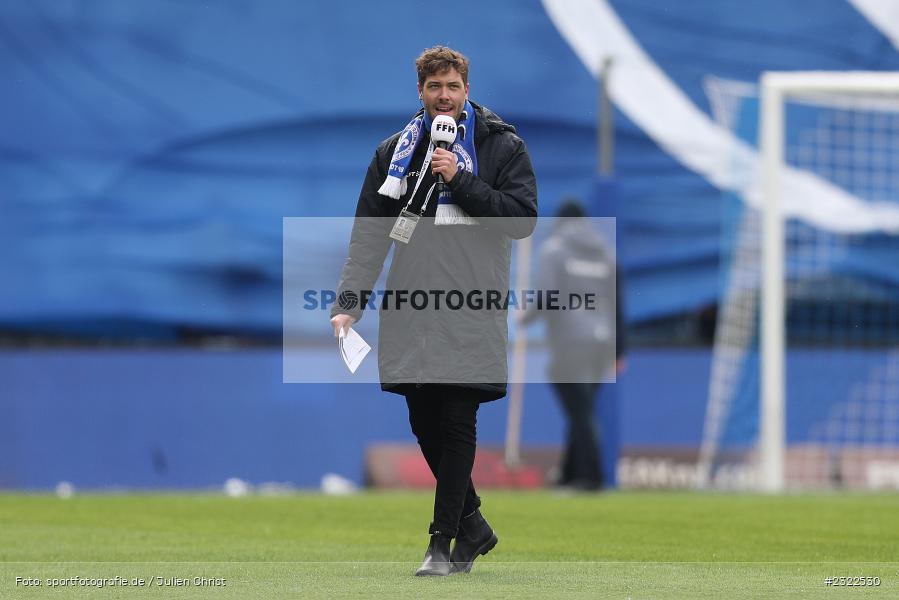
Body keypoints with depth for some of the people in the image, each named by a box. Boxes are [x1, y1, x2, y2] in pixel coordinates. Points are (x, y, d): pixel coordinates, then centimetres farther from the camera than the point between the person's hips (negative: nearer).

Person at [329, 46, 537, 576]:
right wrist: (350, 303, -1)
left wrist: (460, 180, -15)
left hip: (471, 309, -4)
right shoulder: (396, 151, 12)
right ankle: (472, 524, 24)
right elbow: (369, 233, 10)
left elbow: (522, 218, -7)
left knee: (456, 424, -6)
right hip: (409, 309, 4)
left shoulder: (503, 147, 3)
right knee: (425, 423, 7)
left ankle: (445, 543, -3)